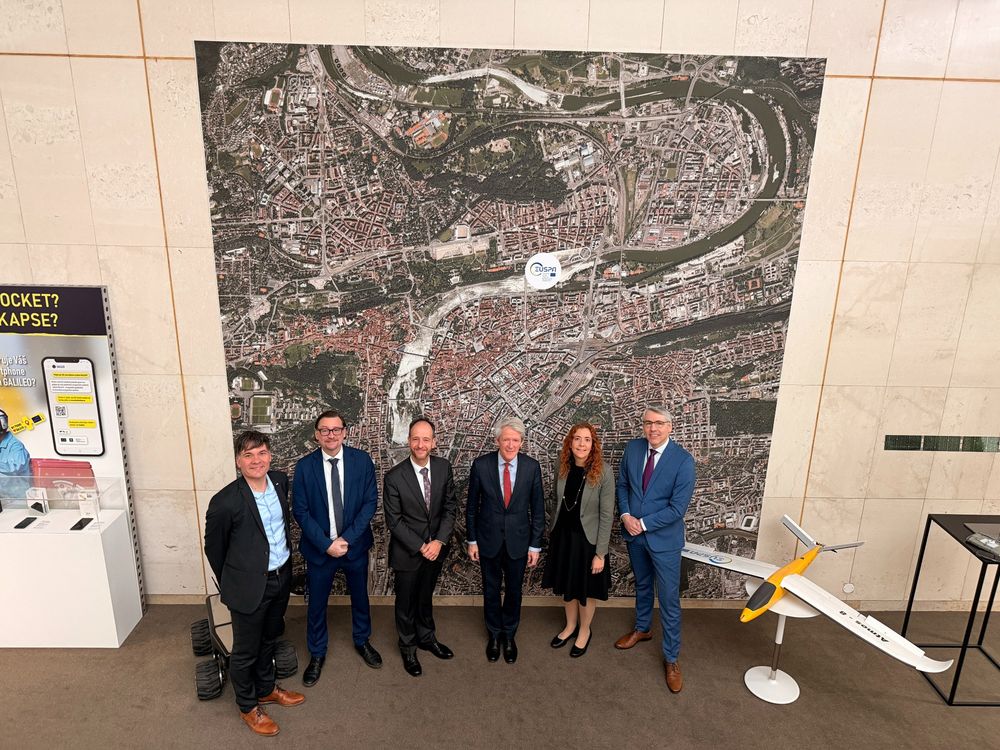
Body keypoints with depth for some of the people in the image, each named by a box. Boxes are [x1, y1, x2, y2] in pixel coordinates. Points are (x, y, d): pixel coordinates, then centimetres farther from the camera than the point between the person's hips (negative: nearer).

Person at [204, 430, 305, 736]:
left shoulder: (280, 480, -8)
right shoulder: (225, 502, -25)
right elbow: (213, 547, -7)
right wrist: (230, 584, 5)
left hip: (281, 577, 5)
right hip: (250, 585, -5)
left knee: (268, 639, 26)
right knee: (245, 650, 15)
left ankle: (266, 688, 49)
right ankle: (248, 706, 39)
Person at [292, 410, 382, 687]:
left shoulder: (362, 460, -11)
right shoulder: (304, 466, -11)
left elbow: (370, 502, -9)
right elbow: (300, 511, -9)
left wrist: (347, 539, -16)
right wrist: (326, 544, -16)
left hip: (355, 545, 1)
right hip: (319, 548, -1)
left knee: (360, 597, 20)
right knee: (316, 604, 14)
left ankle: (362, 641, 46)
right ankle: (317, 654, 39)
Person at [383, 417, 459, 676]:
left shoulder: (444, 467, -10)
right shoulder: (394, 477, -21)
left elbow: (450, 506, -3)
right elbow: (394, 521, -15)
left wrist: (439, 541, -13)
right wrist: (420, 547, -17)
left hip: (436, 547, 3)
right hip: (407, 552, -3)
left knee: (425, 597, 24)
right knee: (406, 602, 17)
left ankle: (427, 638, 48)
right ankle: (408, 648, 40)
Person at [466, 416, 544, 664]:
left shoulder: (532, 467, -12)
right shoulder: (481, 465, -14)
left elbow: (537, 508, -4)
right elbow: (472, 506, -3)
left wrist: (535, 545, -2)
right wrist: (472, 541, 0)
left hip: (518, 540, 1)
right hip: (488, 540, 0)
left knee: (514, 590, 16)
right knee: (491, 590, 16)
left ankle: (509, 635, 40)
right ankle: (494, 634, 41)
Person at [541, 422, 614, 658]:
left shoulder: (603, 472, -21)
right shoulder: (564, 468, -7)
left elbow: (607, 515, -17)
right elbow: (558, 504, 5)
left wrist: (600, 553, -15)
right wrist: (552, 532, 11)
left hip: (587, 540, -4)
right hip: (563, 536, 4)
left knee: (586, 589, 17)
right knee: (567, 586, 21)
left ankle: (584, 631, 41)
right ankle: (570, 626, 46)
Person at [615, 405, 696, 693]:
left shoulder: (683, 461, -20)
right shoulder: (632, 448, -7)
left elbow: (677, 508, -20)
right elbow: (622, 484, 5)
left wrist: (643, 524, -17)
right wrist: (626, 515, -10)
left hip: (664, 538, -4)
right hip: (634, 534, 4)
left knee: (669, 599, 6)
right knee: (642, 586, 25)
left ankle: (671, 658, 23)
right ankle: (641, 629, 48)